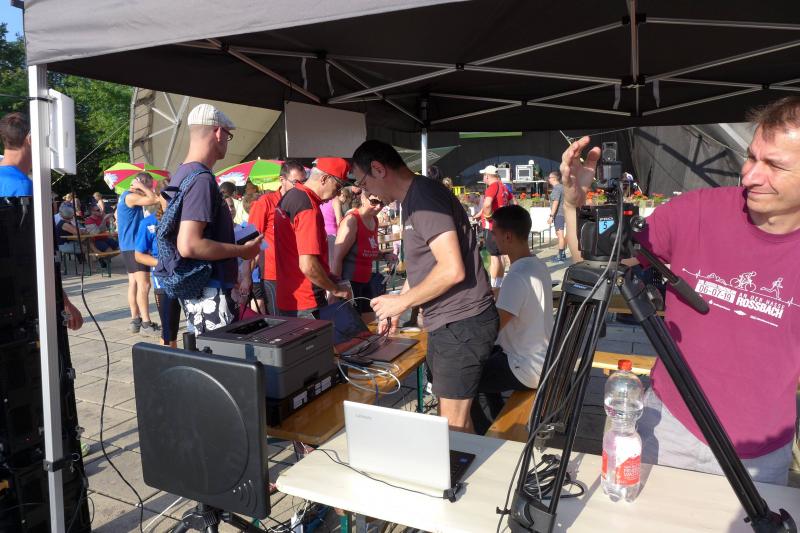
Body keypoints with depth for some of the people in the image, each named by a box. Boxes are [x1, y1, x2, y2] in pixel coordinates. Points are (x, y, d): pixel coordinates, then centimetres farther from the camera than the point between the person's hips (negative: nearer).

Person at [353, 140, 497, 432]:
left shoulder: (424, 196, -18)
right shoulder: (413, 199, 14)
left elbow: (452, 270, -25)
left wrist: (402, 301, -14)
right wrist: (395, 306, 19)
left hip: (461, 324, -10)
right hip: (447, 324, 10)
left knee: (453, 424, -1)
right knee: (450, 415, 19)